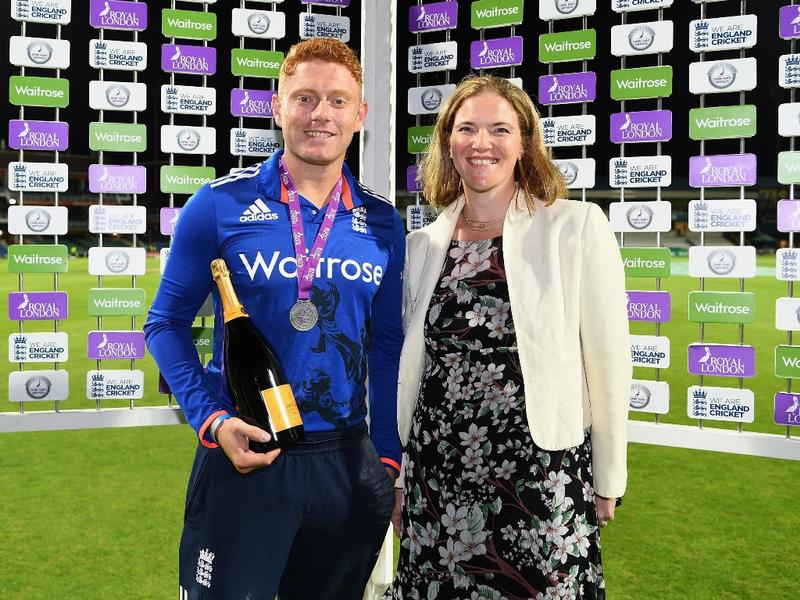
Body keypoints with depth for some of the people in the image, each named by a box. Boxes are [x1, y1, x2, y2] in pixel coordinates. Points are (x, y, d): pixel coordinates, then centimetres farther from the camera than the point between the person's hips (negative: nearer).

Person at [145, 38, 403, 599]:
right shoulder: (220, 205, -6)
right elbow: (167, 322, 1)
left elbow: (388, 345, 9)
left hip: (348, 463, 3)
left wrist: (388, 458, 6)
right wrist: (211, 419, -12)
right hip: (243, 457, -3)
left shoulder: (382, 222, 3)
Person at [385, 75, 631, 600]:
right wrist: (396, 477, 14)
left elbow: (607, 363, -4)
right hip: (436, 476, 4)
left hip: (541, 477, -3)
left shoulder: (578, 227, -7)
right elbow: (408, 370, 11)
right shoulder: (422, 245, 5)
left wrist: (607, 481, 0)